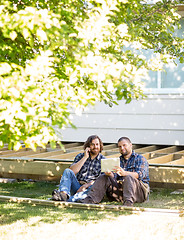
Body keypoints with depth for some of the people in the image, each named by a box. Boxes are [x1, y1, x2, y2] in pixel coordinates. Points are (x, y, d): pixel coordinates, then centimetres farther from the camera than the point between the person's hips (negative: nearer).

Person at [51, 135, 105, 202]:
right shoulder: (80, 156, 15)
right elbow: (72, 171, -3)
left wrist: (86, 186, -19)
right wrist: (85, 157, -5)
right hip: (77, 186, 3)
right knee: (67, 171, -21)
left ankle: (69, 200, -59)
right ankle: (64, 194, -47)